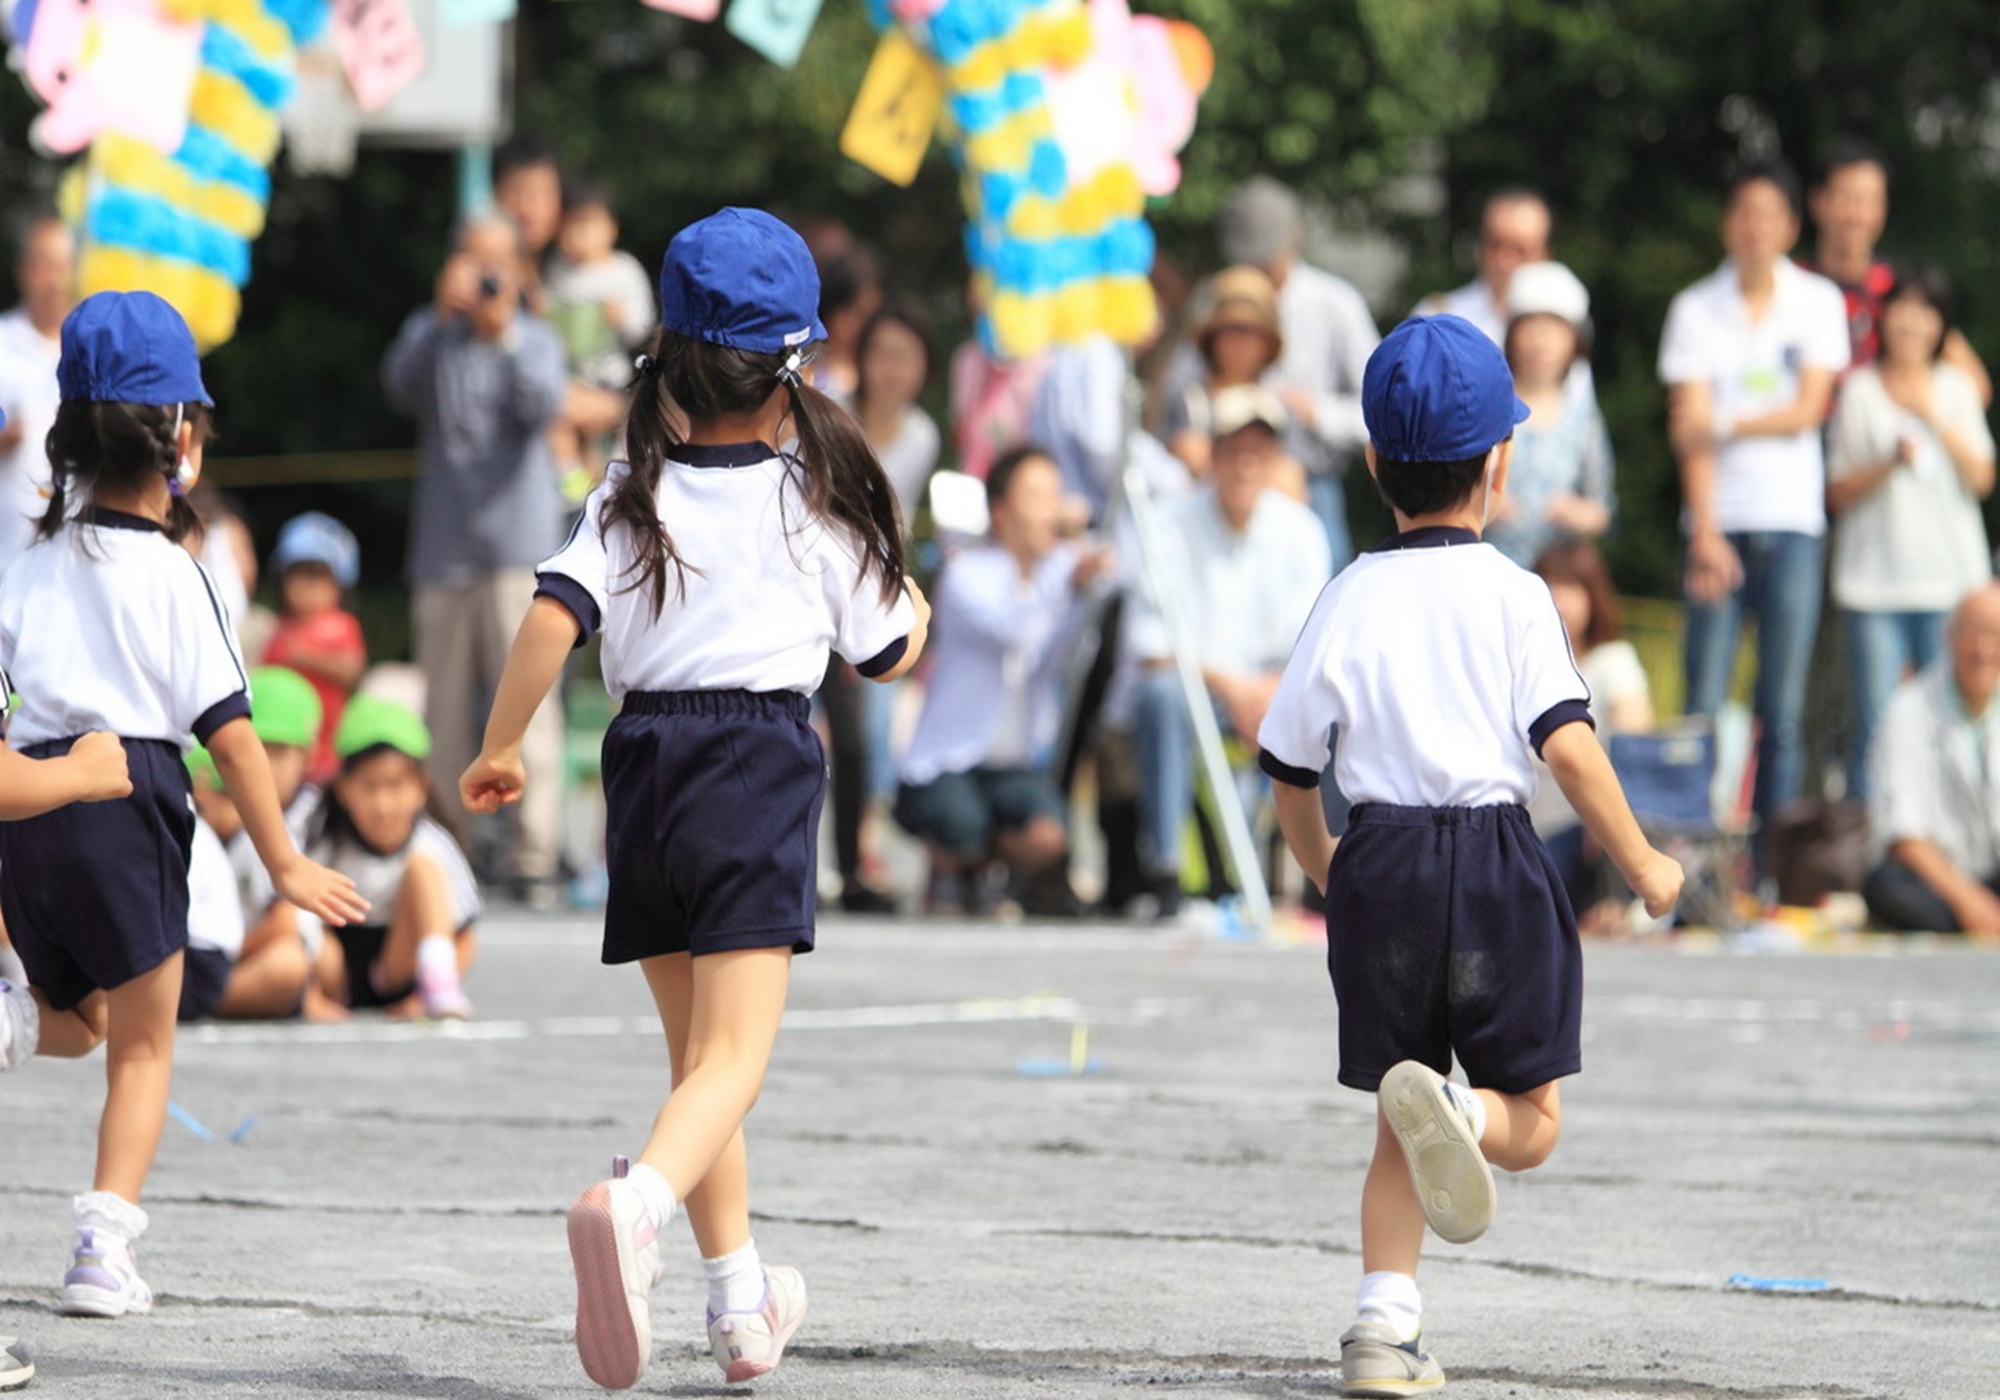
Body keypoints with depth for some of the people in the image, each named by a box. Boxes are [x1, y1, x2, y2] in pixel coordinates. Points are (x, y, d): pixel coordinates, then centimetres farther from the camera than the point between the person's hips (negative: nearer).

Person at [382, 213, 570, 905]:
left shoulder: (537, 339, 8)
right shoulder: (431, 334, 12)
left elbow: (543, 404, -11)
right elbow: (401, 383, -8)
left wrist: (504, 336, -25)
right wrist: (443, 314, -21)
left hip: (518, 546, -2)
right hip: (443, 552, 2)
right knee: (443, 709, 4)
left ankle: (534, 855, -13)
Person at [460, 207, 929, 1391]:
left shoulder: (632, 498, 4)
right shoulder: (815, 504, 0)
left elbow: (554, 619, -9)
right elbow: (890, 653, 9)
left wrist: (502, 749, 1)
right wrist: (914, 600, 31)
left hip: (648, 766, 4)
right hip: (759, 767, -4)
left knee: (695, 1050, 17)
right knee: (733, 1058, -12)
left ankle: (743, 1302, 24)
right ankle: (635, 1206, -42)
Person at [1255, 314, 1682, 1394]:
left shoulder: (1348, 602, 4)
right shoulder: (1512, 597, -4)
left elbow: (1288, 770, 10)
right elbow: (1567, 743, -13)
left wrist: (1323, 868, 29)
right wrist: (1645, 867, -3)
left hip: (1379, 865, 3)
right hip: (1494, 860, -3)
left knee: (1398, 1129, 15)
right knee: (1532, 1122, 6)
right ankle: (1455, 1111, -28)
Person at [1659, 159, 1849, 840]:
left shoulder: (1818, 303, 6)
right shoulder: (1696, 309, 4)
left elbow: (1807, 411, -1)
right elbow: (1690, 426, -4)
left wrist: (1726, 426, -15)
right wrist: (1705, 534, -14)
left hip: (1793, 524, 0)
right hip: (1720, 522, 0)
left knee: (1782, 709, 0)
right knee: (1705, 707, -5)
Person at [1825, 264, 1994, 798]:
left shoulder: (1957, 388, 11)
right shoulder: (1859, 389, 6)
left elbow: (1981, 479, 1)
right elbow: (1837, 493, 4)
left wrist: (1934, 418, -8)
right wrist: (1889, 462, -13)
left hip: (1949, 576, 1)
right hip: (1874, 579, -1)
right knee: (1875, 726, -8)